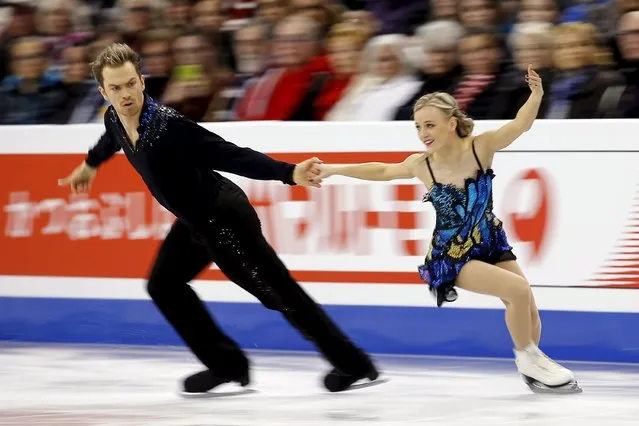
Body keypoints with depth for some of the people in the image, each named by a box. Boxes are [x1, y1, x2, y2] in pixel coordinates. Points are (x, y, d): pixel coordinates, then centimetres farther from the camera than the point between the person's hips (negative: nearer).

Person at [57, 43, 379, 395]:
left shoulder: (167, 125, -30)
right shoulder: (115, 120, -5)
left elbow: (230, 155, -35)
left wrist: (288, 173, -46)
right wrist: (91, 164, 43)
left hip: (225, 218, -9)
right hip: (194, 221, 9)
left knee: (279, 294, -4)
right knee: (163, 286, 16)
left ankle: (353, 364, 6)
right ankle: (227, 364, 22)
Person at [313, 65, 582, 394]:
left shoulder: (480, 148, -16)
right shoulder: (422, 166, -14)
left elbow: (520, 125, -29)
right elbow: (383, 171, 5)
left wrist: (536, 96, -49)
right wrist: (334, 170, 6)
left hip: (491, 245, 3)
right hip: (451, 256, -3)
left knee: (529, 309, 2)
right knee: (518, 290, -23)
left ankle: (533, 366, 29)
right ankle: (526, 357, -2)